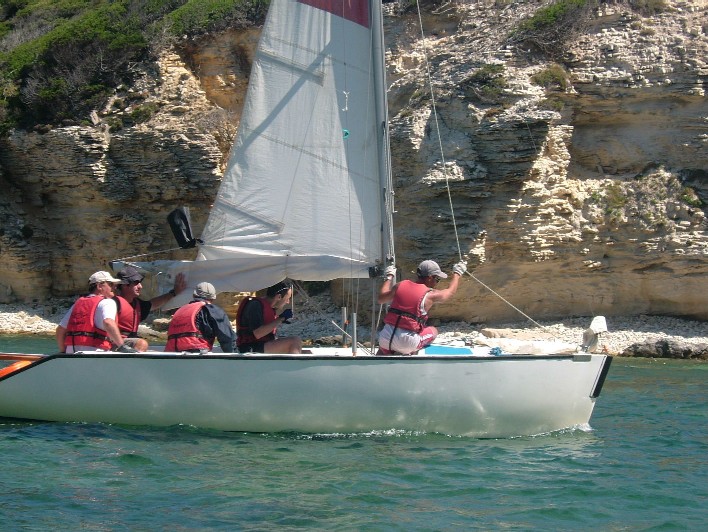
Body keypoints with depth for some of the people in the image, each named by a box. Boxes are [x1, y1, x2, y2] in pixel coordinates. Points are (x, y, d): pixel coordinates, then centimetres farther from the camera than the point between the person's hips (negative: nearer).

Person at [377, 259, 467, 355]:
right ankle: (409, 353, 4)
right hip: (407, 342, -5)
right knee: (433, 331, 21)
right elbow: (451, 291, 18)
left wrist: (389, 277, 35)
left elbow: (381, 299, 23)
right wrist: (457, 273, 35)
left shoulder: (400, 285, 6)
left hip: (386, 336, 5)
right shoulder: (429, 295, -3)